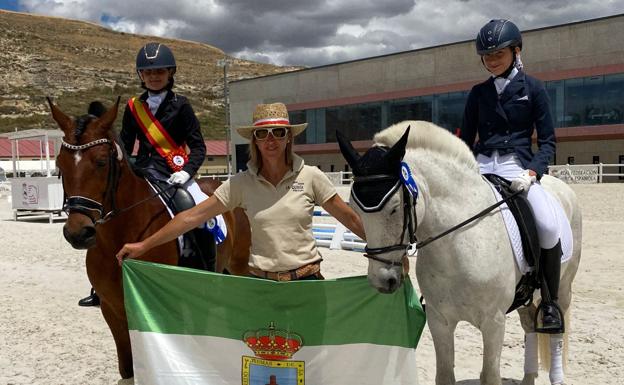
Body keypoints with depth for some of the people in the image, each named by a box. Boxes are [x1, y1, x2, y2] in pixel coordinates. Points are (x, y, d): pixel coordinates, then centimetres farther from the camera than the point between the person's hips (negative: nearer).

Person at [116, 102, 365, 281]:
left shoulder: (311, 177, -4)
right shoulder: (242, 183, -3)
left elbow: (350, 218, 2)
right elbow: (192, 216, -2)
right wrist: (144, 246, -3)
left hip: (307, 279, 0)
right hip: (260, 281, 1)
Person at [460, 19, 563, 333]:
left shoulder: (532, 89, 4)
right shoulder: (478, 93, 12)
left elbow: (547, 141, 2)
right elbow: (466, 139, 15)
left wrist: (532, 172, -15)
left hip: (517, 166, -3)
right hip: (481, 166, 3)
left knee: (548, 227, -26)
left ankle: (550, 302, -7)